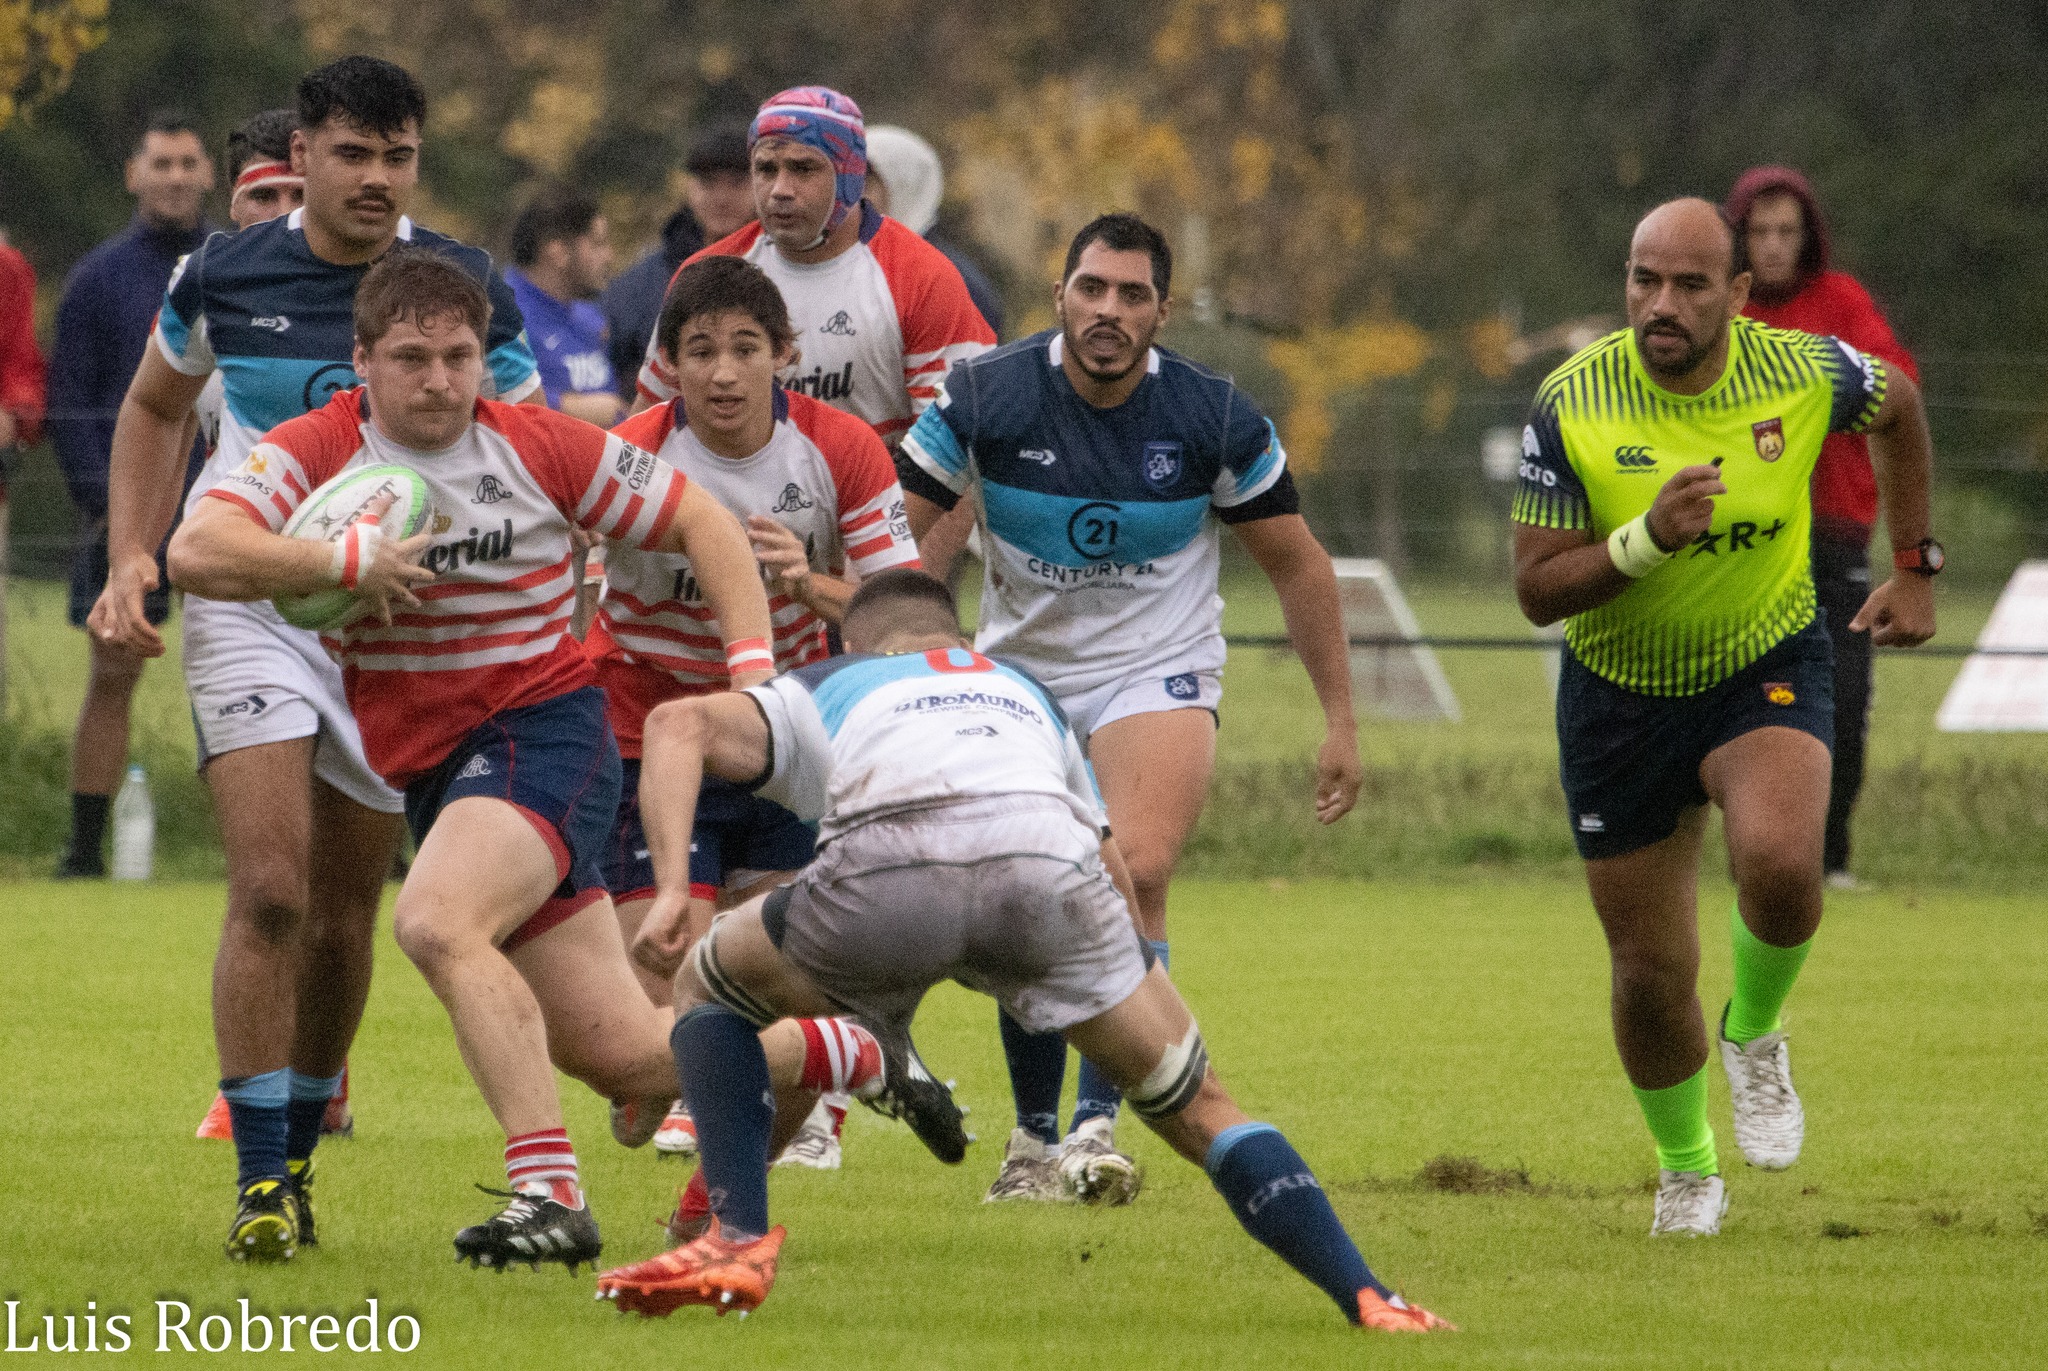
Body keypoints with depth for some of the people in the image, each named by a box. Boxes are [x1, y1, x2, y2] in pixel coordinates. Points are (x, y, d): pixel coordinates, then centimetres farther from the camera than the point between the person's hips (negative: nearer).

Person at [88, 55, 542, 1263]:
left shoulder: (469, 291, -5)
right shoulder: (222, 277, -2)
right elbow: (156, 406, 16)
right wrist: (133, 557, 6)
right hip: (250, 607, -1)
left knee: (343, 918, 6)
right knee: (270, 891, -16)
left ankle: (301, 1154, 26)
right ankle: (259, 1181, -13)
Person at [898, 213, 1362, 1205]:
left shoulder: (1214, 418, -12)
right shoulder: (985, 398, -14)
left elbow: (1297, 566, 0)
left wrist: (1340, 721, 0)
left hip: (1159, 676, -1)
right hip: (1017, 677, 1)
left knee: (1137, 873, -25)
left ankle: (1098, 1123, -24)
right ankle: (1034, 1132, 19)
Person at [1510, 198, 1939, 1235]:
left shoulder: (1804, 372, -15)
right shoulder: (1572, 405, -19)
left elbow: (1899, 409, 9)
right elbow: (1535, 589, -16)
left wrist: (1915, 569, 10)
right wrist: (1646, 539, -33)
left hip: (1768, 669, 0)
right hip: (1620, 693, 0)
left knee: (1780, 865, -30)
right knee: (1651, 971, 4)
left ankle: (1755, 1036, 4)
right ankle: (1686, 1168, 34)